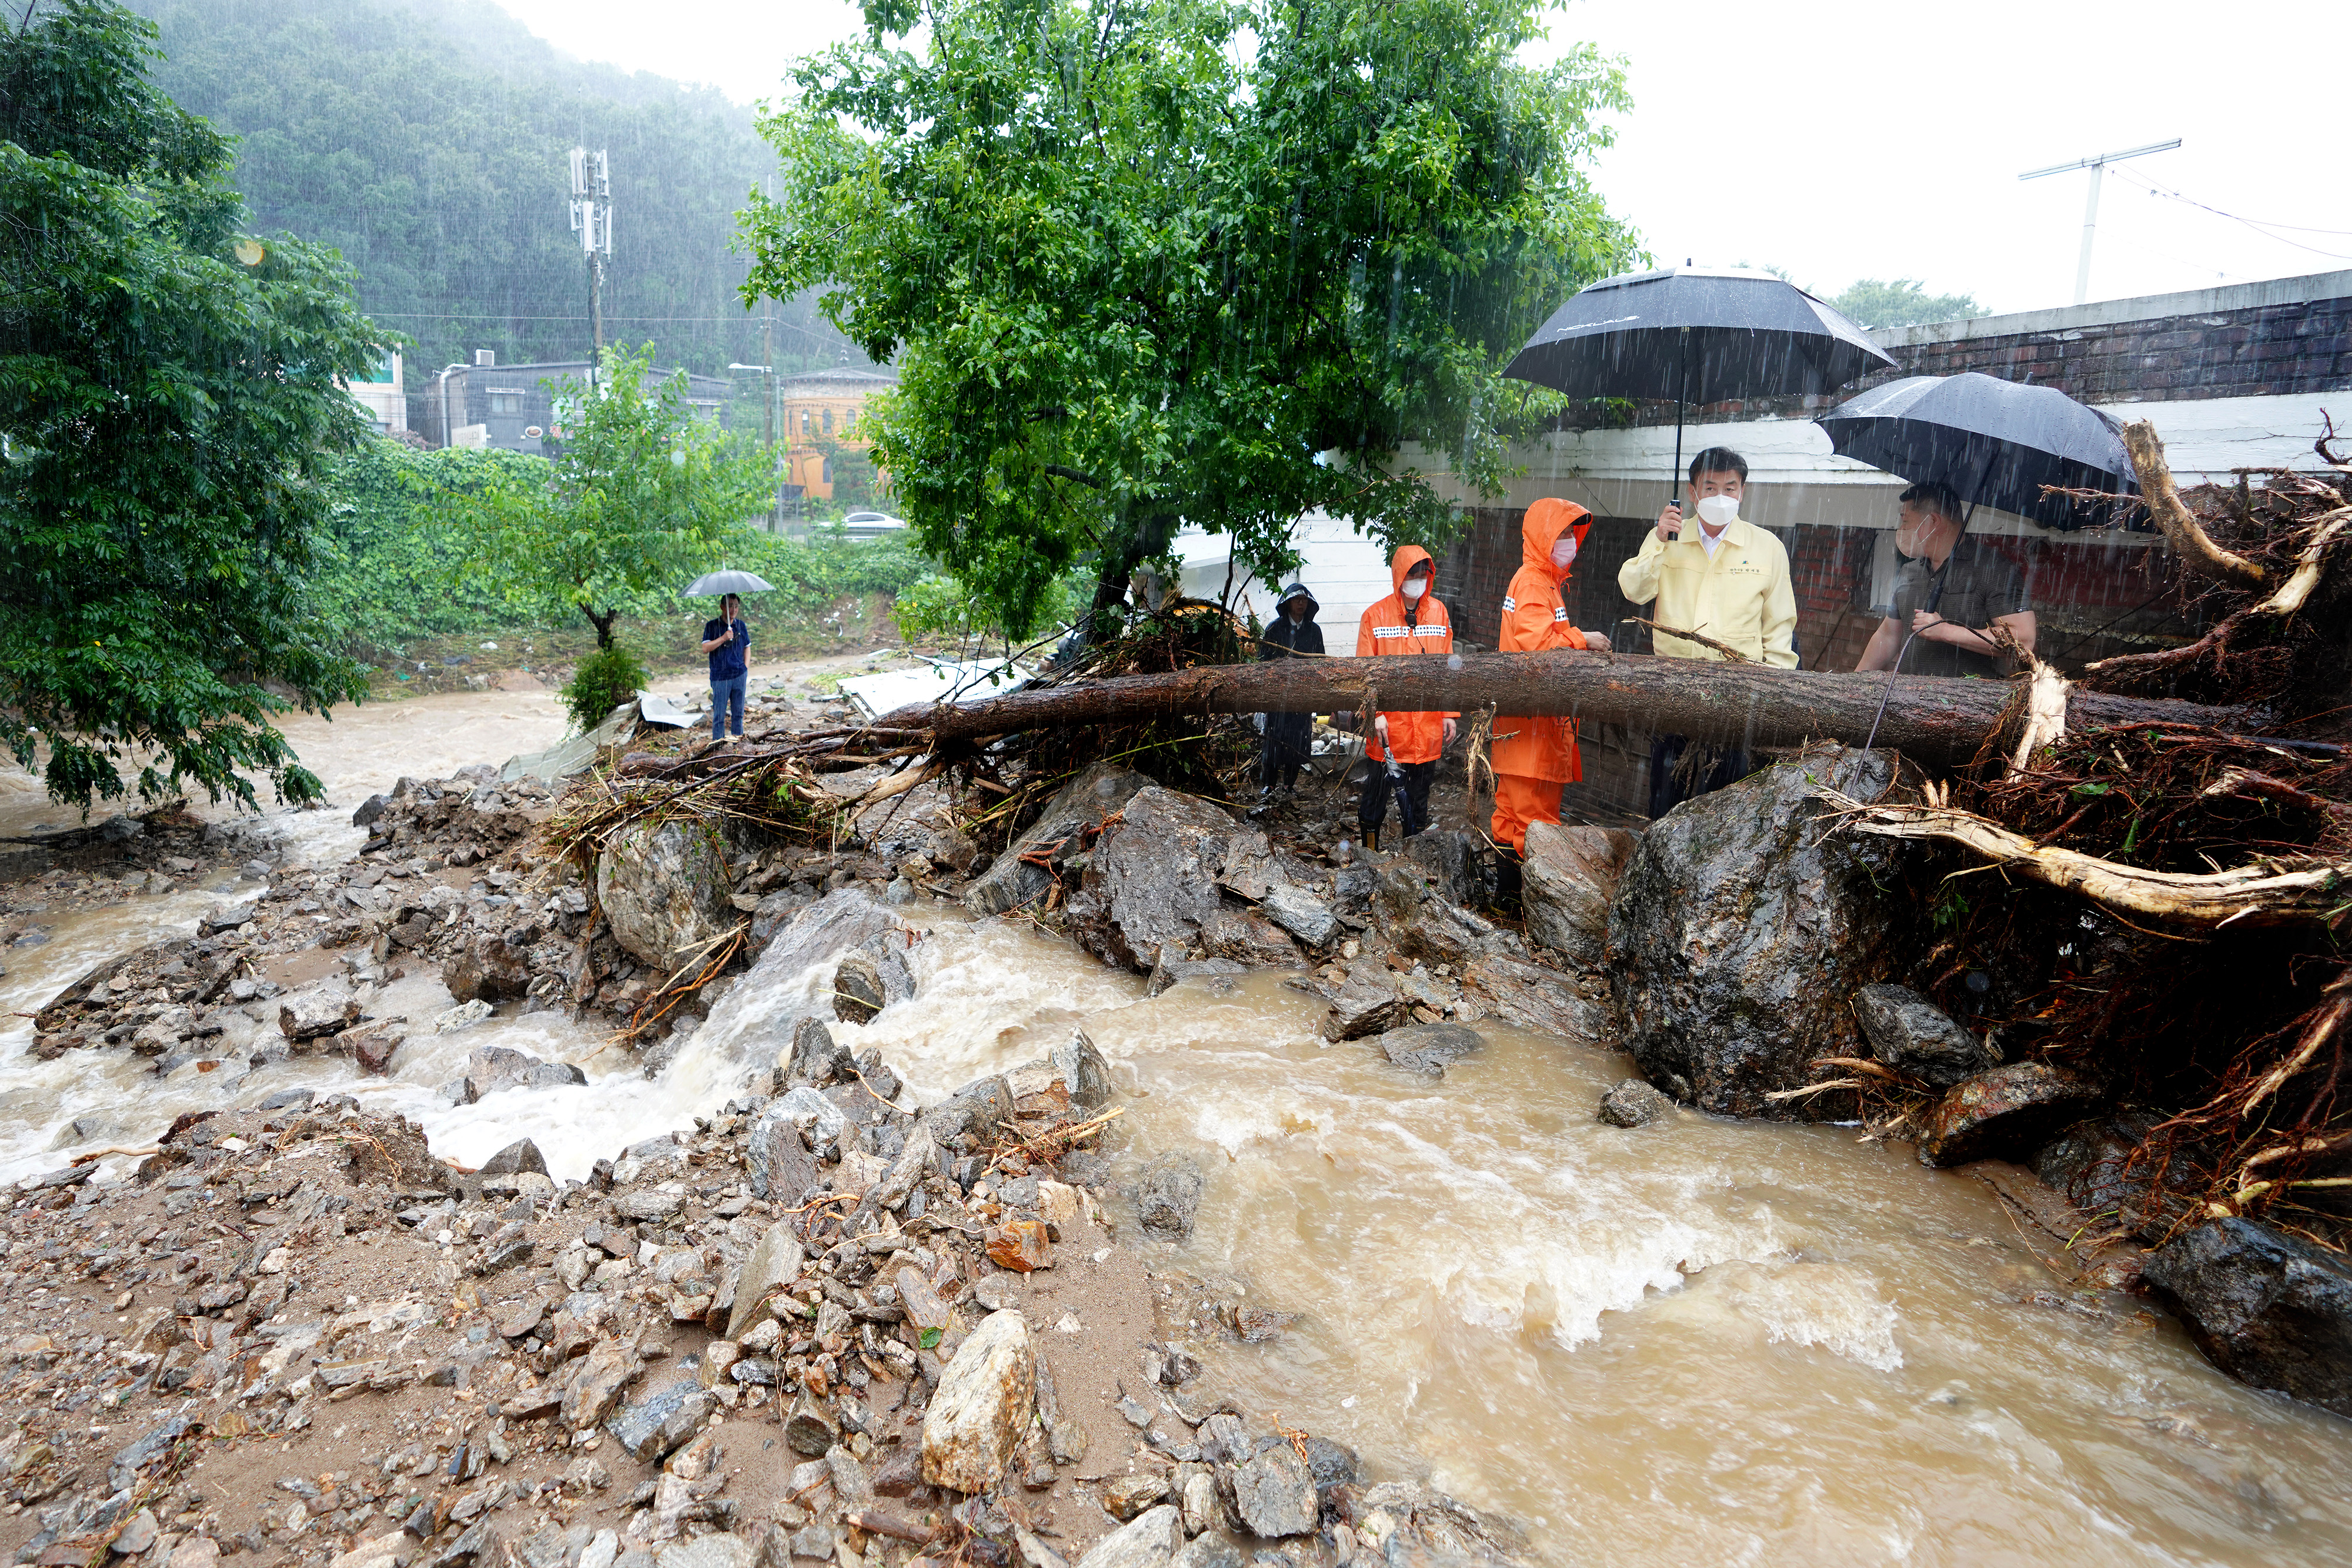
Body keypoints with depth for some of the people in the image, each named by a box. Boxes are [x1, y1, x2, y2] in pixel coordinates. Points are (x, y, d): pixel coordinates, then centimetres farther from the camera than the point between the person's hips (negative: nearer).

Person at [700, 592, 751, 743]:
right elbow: (705, 648, -10)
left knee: (738, 712, 9)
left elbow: (747, 647, 18)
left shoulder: (741, 625, 10)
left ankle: (739, 738, 18)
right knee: (719, 714, -1)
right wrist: (723, 638, -21)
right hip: (720, 677, -3)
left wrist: (745, 667, 7)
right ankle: (717, 741, 6)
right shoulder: (712, 626, -1)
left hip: (739, 675, 3)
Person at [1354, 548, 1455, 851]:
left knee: (1420, 794, 12)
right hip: (1389, 726, -3)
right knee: (1378, 789, 6)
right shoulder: (1375, 616, -4)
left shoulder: (1438, 612, 6)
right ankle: (1369, 852, 23)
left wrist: (1449, 713, 5)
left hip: (1427, 726, 3)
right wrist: (1375, 713, -14)